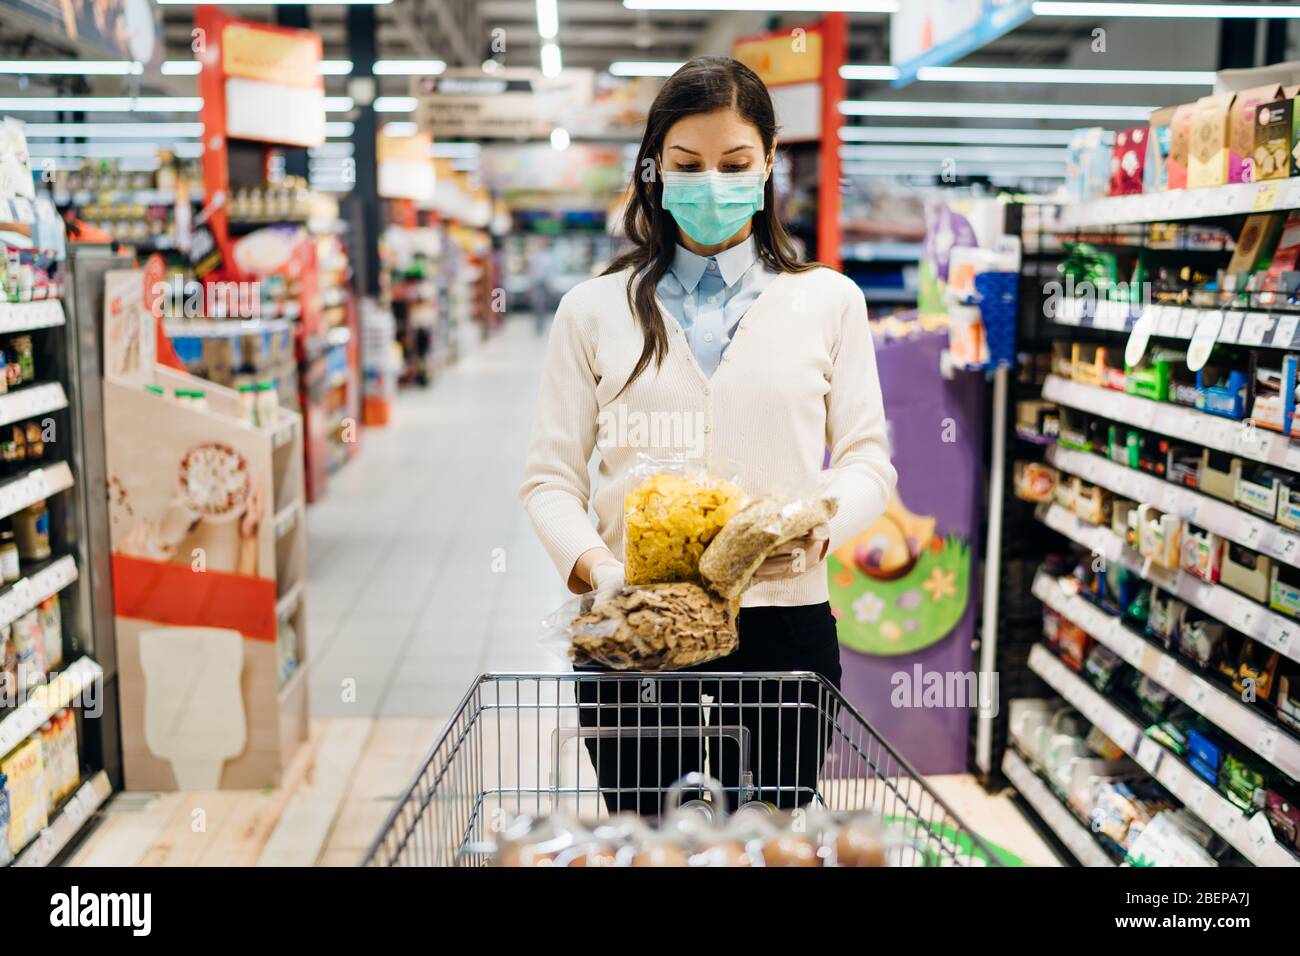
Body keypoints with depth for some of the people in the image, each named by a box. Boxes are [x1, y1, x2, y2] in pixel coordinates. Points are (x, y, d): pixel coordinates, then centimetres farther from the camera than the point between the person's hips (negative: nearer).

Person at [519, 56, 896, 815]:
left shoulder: (829, 301, 8)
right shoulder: (595, 310, 7)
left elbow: (867, 458, 5)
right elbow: (551, 478, 4)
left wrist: (817, 525, -16)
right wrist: (591, 564, -15)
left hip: (784, 623, 1)